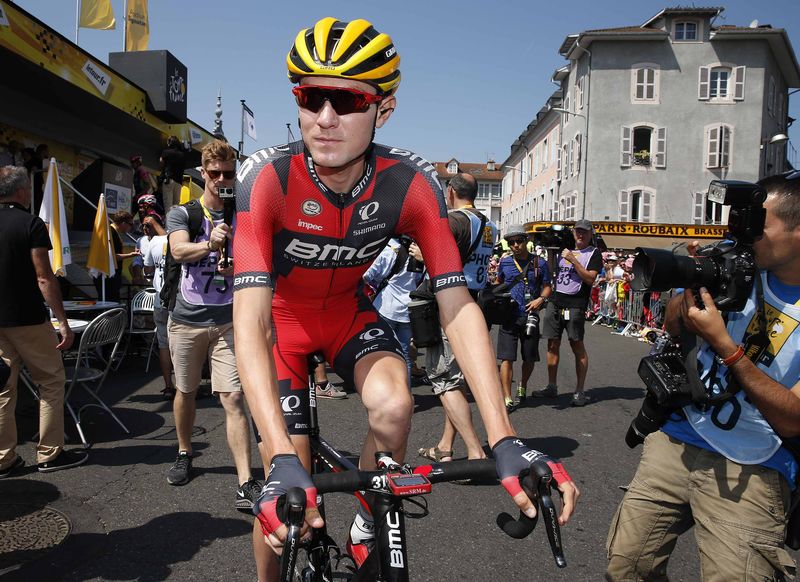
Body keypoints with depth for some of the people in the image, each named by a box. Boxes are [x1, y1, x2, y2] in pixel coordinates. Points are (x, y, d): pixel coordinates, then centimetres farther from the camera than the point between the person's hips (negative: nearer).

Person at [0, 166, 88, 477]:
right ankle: (50, 454, 10)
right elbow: (44, 279, -15)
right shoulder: (30, 224, -11)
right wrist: (63, 321, -12)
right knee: (51, 382, 6)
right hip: (27, 320, -6)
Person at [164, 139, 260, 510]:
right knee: (185, 392, 15)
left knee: (233, 399, -9)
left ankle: (246, 484, -9)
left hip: (228, 321, -1)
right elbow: (179, 250, -17)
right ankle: (185, 454, 40)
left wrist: (234, 268, -19)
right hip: (187, 318, 1)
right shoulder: (182, 213, 3)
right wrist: (209, 245, -37)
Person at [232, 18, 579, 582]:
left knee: (393, 406, -27)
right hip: (283, 316, -1)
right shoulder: (268, 176, -32)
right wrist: (281, 462, -50)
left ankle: (367, 534, 2)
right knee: (287, 497, -8)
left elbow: (458, 307, -28)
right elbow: (250, 316, -39)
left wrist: (507, 443, -37)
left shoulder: (412, 183, -26)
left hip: (348, 311, 2)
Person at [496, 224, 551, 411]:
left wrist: (541, 299, -14)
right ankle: (507, 398, -4)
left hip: (530, 316, 0)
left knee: (530, 358, 11)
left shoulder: (539, 263, 1)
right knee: (506, 358, -7)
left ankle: (523, 386, 38)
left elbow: (547, 287, 6)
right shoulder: (504, 262, 4)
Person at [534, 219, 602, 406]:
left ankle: (580, 391, 3)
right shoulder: (564, 249, 19)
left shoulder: (594, 253, 2)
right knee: (553, 344, 6)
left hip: (575, 304, -5)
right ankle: (551, 387, 15)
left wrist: (573, 259, -15)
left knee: (577, 345, -3)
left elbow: (590, 278, -11)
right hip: (555, 301, 5)